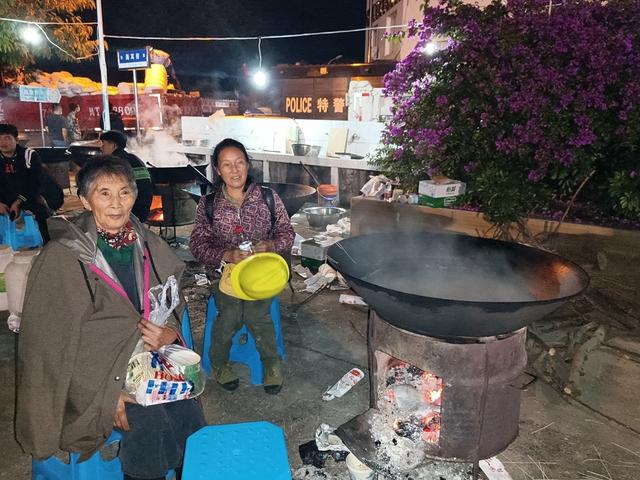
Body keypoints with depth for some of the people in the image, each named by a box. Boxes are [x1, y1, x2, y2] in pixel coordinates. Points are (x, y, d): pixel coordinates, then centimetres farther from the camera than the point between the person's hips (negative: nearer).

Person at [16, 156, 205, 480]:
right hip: (91, 371, -4)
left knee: (187, 409, -18)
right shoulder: (62, 256, -10)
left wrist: (165, 335, -11)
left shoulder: (149, 246, 4)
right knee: (148, 420, -24)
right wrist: (106, 395, -17)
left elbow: (175, 311, 13)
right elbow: (54, 340, -10)